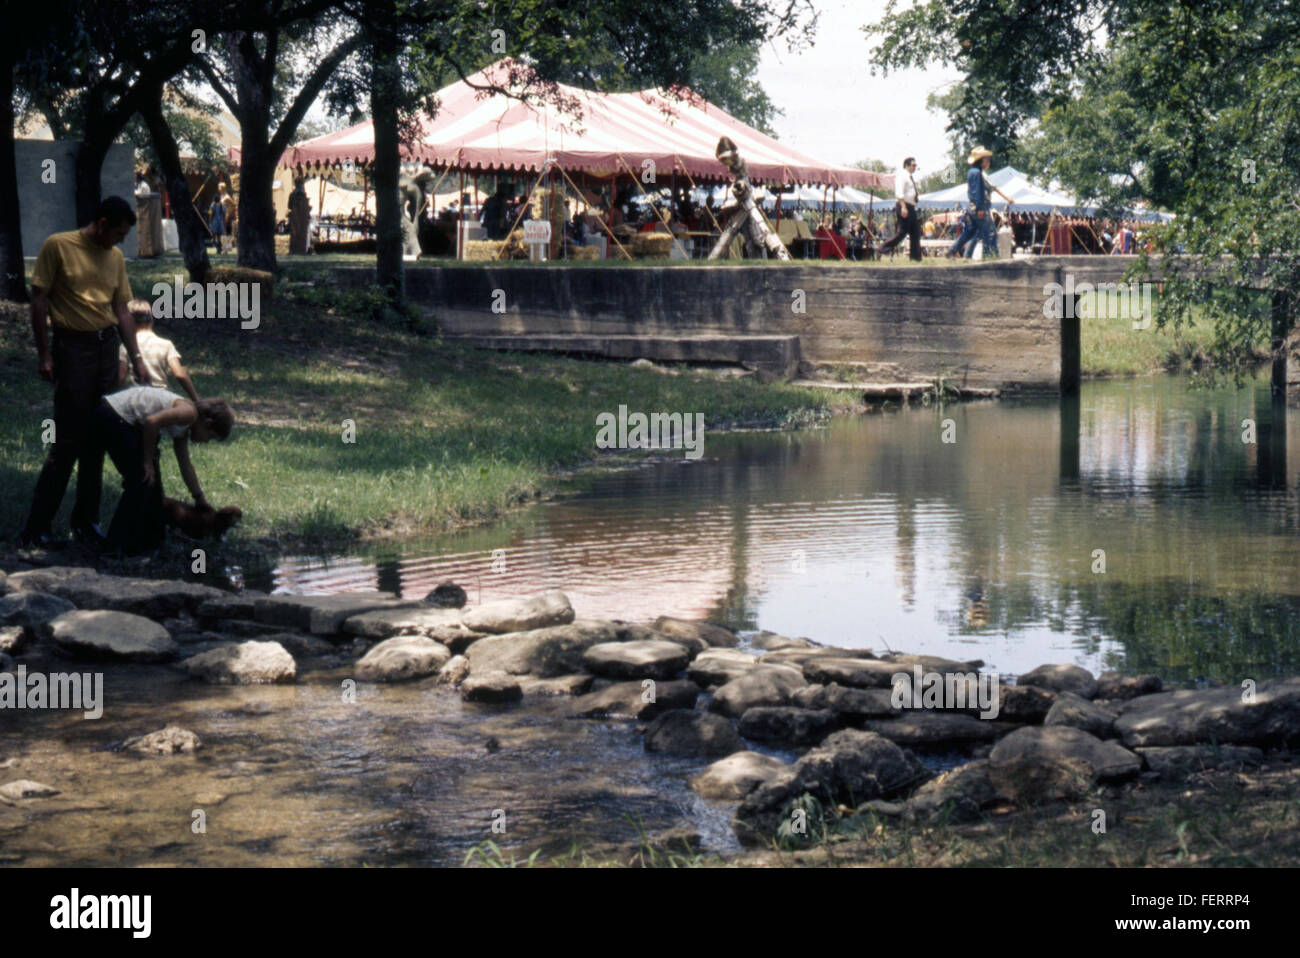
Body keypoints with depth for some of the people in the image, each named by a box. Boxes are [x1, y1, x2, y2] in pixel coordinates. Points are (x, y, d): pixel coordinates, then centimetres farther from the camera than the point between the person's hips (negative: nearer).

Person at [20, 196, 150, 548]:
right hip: (73, 347, -6)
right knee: (68, 440, -8)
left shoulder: (115, 257, 10)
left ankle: (86, 520, 18)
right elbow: (39, 300, -7)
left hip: (107, 347, 6)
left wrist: (136, 357, 8)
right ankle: (35, 528, -1)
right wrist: (44, 354, -10)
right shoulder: (58, 246, -8)